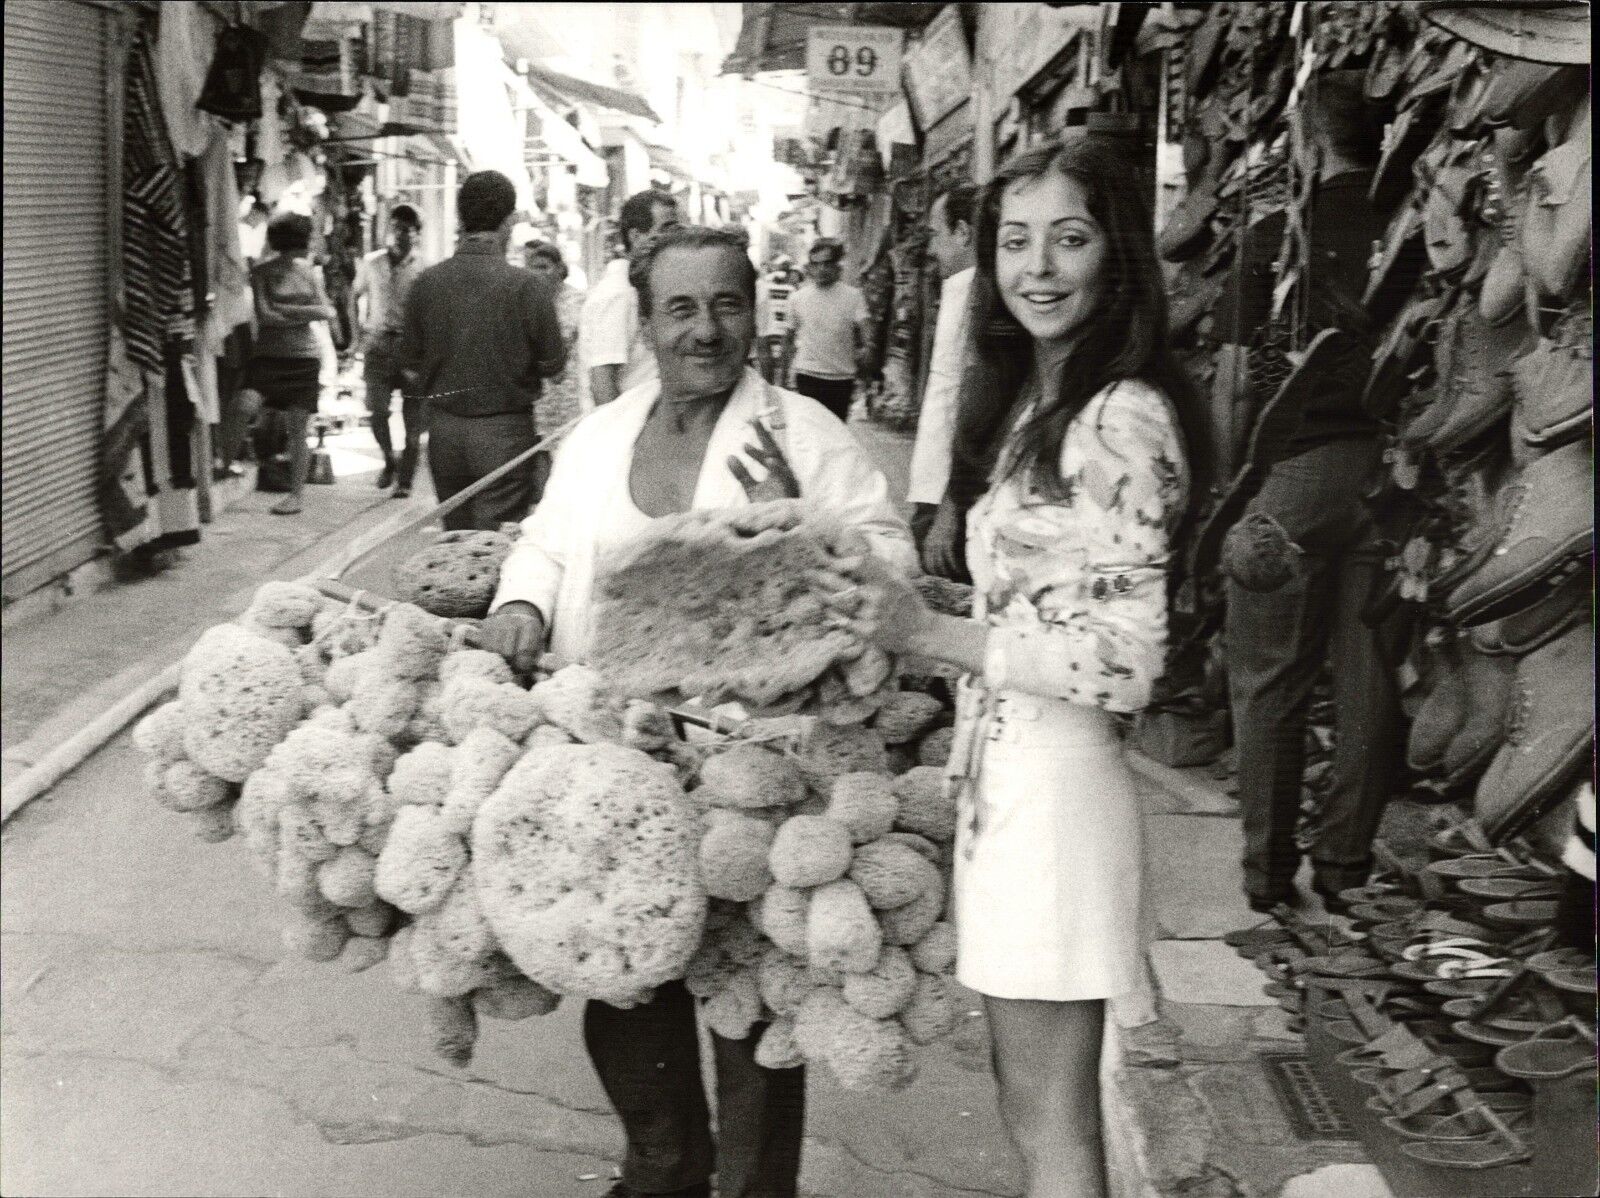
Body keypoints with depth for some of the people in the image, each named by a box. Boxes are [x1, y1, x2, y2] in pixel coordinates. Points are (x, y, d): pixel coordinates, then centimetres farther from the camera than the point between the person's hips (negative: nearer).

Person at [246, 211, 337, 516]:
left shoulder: (309, 272, 10)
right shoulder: (262, 272, -2)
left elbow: (326, 311, 2)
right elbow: (264, 315, -12)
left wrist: (283, 310, -7)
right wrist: (304, 313, -8)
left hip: (304, 356, 2)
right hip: (269, 355, -2)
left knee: (297, 428, 1)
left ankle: (295, 494, 9)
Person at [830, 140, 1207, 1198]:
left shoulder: (1124, 415, -16)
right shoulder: (1030, 402, 12)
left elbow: (1123, 660, -19)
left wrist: (927, 632, -18)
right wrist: (913, 621, 6)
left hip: (1058, 781, -9)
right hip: (1001, 769, 9)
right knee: (1031, 1103, 20)